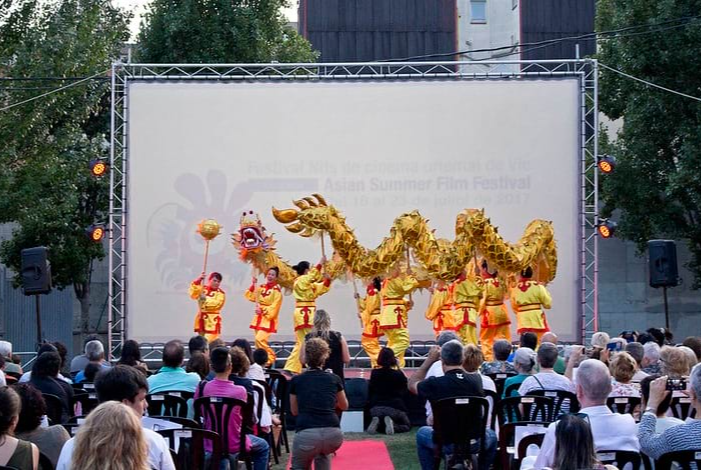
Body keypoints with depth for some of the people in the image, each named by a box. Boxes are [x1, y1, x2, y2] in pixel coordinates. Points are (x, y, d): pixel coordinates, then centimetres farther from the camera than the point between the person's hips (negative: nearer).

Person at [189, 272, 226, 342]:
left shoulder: (221, 293, -2)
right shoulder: (202, 289, 9)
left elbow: (217, 304, -17)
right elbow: (193, 294, -8)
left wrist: (206, 299, -24)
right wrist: (198, 281, -15)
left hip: (212, 321, -5)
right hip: (201, 319, 5)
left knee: (209, 342, -15)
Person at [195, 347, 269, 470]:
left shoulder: (203, 388, -14)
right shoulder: (240, 391, -20)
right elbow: (242, 419, -4)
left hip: (210, 445, 4)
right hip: (234, 445, -3)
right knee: (263, 447, 25)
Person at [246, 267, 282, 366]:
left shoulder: (276, 290, -10)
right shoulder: (261, 288, 11)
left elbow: (274, 306, -15)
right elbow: (250, 296, 10)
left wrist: (263, 310, -22)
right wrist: (253, 284, 1)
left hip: (268, 319, -7)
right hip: (259, 318, 7)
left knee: (259, 339, -19)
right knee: (259, 340, 7)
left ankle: (270, 359, -7)